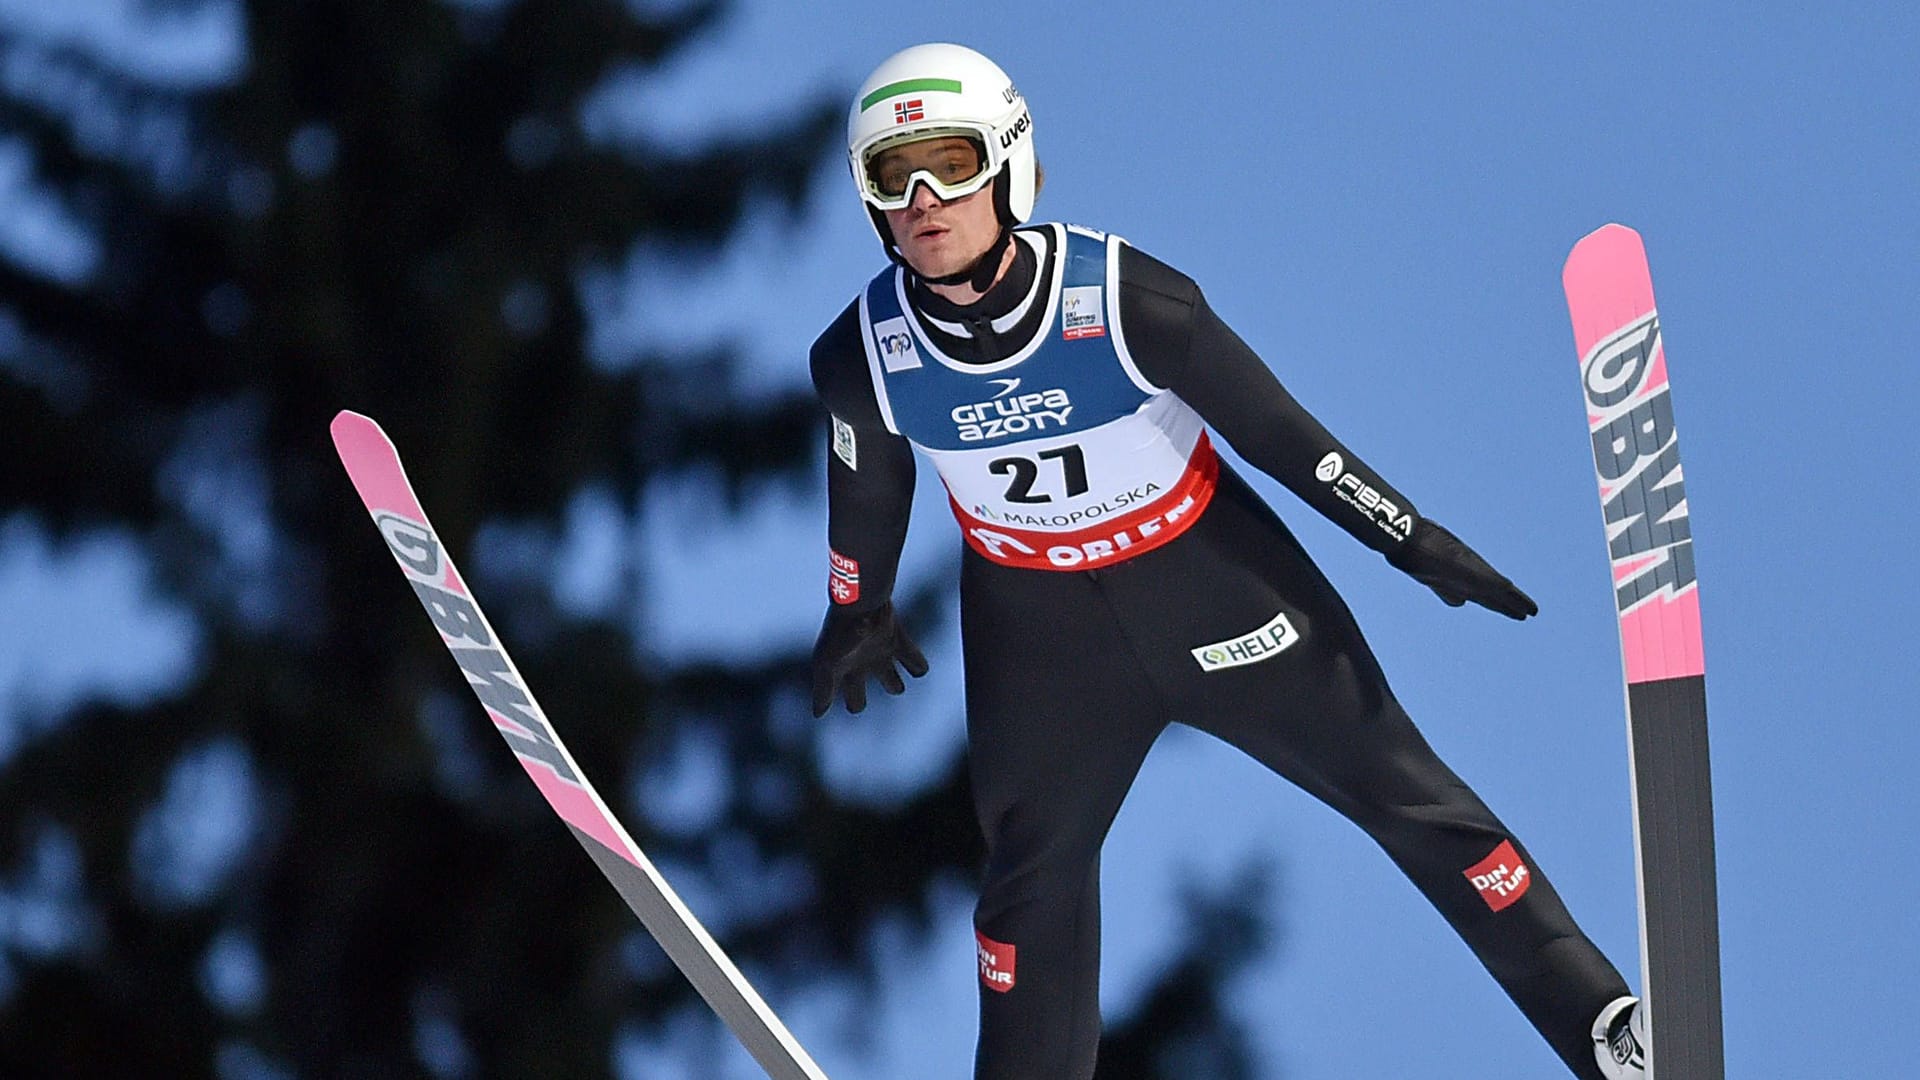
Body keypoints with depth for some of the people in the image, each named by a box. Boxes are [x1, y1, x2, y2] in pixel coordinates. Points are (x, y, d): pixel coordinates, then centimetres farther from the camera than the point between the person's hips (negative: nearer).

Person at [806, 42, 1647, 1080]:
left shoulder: (1124, 297, -29)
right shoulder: (862, 354, -20)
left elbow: (1277, 430, -16)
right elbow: (868, 485, 3)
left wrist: (1415, 541, -8)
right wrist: (858, 613, 19)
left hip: (1206, 572, -2)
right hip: (1035, 621, 2)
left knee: (1397, 786, 1)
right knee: (1030, 867, 9)